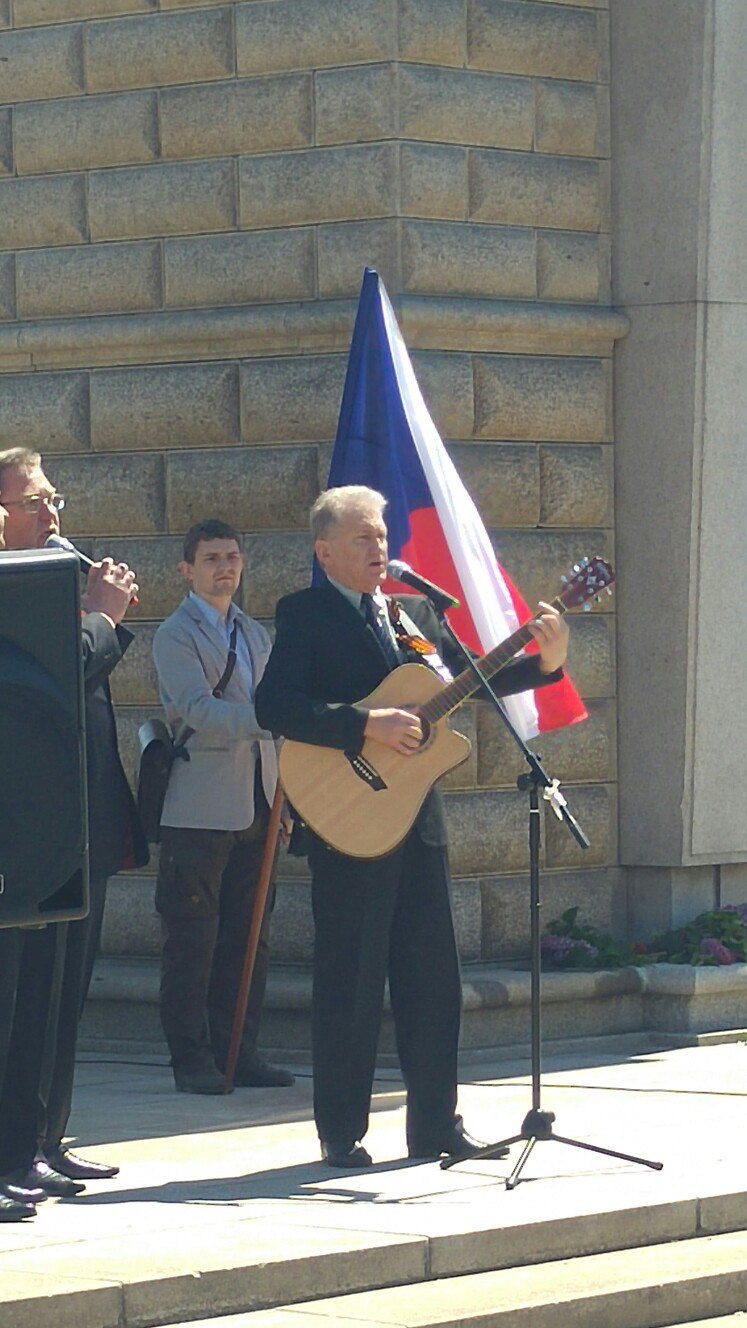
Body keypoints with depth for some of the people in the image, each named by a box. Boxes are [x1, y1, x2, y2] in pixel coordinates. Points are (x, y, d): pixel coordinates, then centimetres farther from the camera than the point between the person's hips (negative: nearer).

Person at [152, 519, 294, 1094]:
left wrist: (281, 803, 17)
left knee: (249, 939, 8)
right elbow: (200, 711, -19)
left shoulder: (255, 635, 19)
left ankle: (239, 1052, 14)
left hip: (254, 809, 7)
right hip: (199, 809, -7)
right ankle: (192, 1059, 0)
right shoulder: (176, 636, -4)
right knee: (193, 940, -4)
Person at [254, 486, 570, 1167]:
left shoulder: (415, 611, 15)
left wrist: (543, 663, 1)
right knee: (349, 982, -1)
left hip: (420, 820, 6)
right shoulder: (305, 615, -5)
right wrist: (367, 724, -23)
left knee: (434, 978, 8)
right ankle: (342, 1133, 7)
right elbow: (274, 706, -17)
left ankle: (436, 1123, 17)